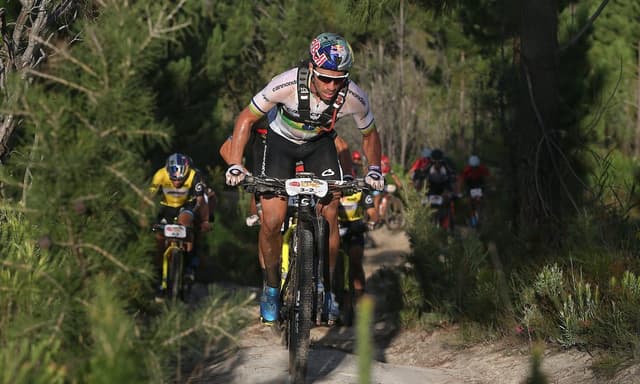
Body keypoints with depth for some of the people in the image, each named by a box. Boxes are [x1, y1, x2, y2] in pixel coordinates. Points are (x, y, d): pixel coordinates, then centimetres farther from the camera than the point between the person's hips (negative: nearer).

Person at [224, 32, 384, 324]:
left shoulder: (354, 98, -29)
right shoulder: (287, 85, -36)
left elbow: (369, 134, -6)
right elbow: (247, 118, -21)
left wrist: (374, 170, -20)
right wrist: (235, 165, -28)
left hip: (319, 144, 1)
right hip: (281, 141, -1)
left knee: (329, 216, -12)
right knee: (272, 221, -12)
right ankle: (271, 287, 11)